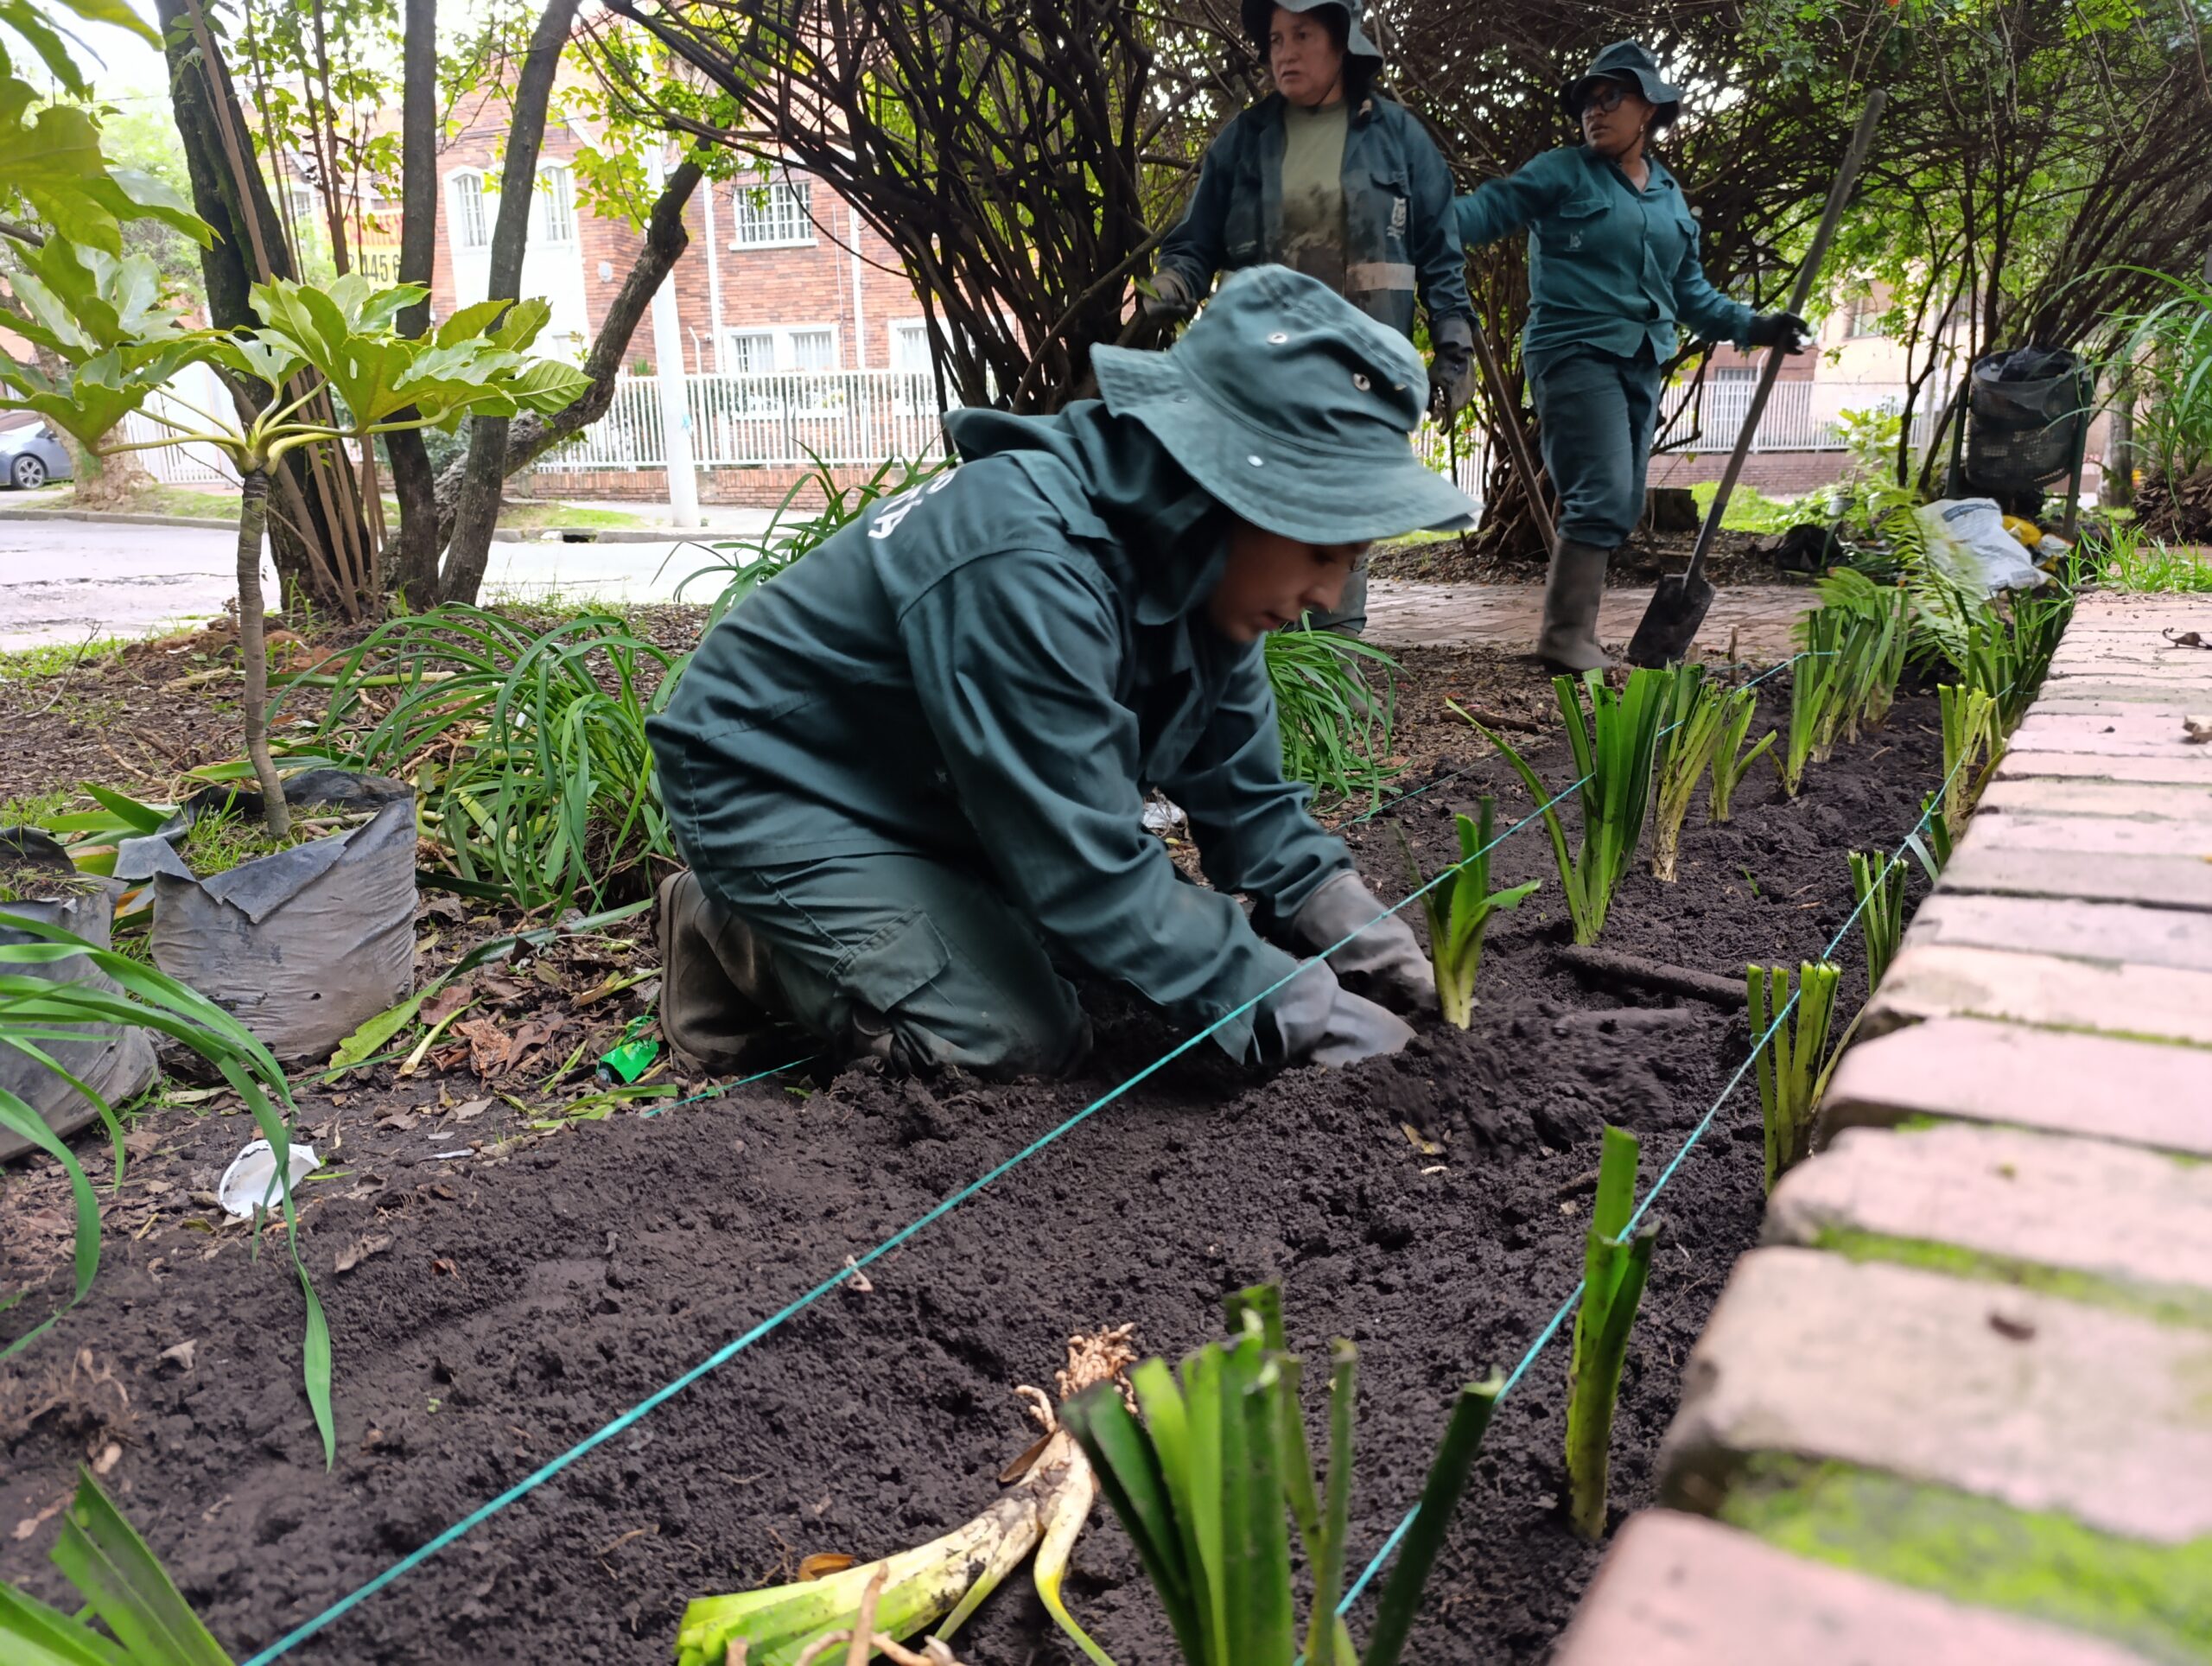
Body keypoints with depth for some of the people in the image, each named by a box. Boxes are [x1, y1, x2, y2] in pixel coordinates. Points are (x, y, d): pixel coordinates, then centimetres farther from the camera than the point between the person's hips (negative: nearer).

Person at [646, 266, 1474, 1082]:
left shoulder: (1193, 557, -9)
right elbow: (1085, 864, -33)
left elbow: (1243, 789, 0)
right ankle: (736, 936, 3)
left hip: (934, 794, 9)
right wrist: (1289, 1010, -27)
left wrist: (1354, 927, -12)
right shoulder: (1028, 568, -36)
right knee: (1020, 1043, -18)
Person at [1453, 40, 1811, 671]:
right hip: (1576, 353, -7)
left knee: (1620, 508, 8)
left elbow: (1690, 293, 23)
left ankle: (1570, 631, 16)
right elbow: (1486, 209, -11)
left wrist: (1755, 326, 15)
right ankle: (1567, 636, -13)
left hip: (1640, 364, 7)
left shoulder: (1670, 197, 17)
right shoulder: (1564, 173, 0)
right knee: (1604, 496, -18)